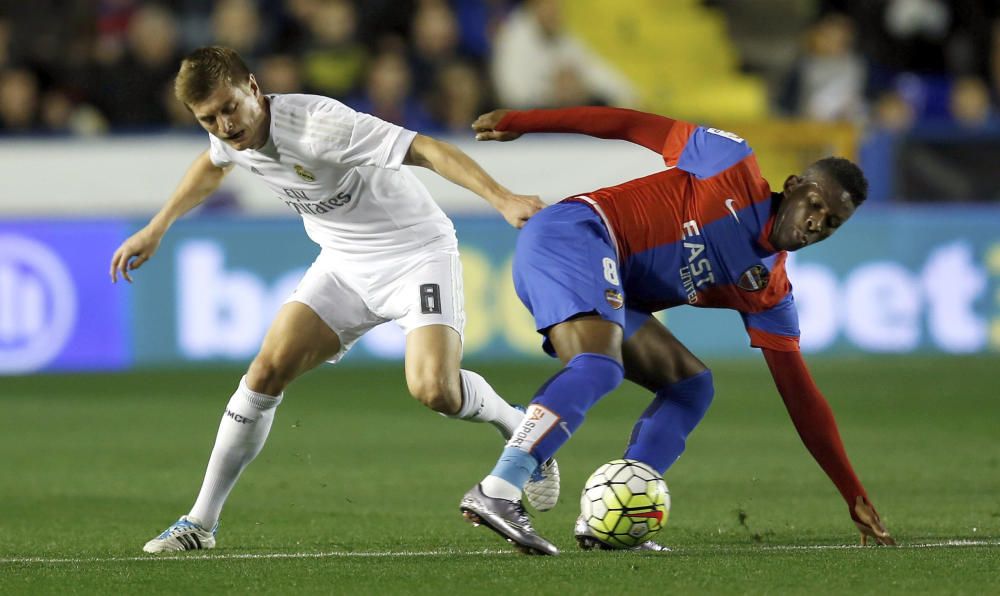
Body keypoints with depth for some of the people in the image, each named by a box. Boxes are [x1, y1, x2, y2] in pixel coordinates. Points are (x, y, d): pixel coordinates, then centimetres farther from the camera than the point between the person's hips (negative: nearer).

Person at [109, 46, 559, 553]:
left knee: (434, 389, -26)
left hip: (416, 253, -6)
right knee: (269, 369, -7)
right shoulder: (229, 138, -7)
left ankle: (518, 429, 7)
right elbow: (213, 165, 21)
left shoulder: (317, 125, -31)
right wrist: (155, 230, 24)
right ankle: (201, 522, 2)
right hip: (345, 261, 6)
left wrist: (503, 200, -44)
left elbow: (426, 149, -34)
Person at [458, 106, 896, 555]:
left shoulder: (768, 292, 14)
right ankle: (496, 492, -43)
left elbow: (800, 396, 15)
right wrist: (519, 121, -1)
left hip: (607, 291, 8)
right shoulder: (735, 166, -2)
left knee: (691, 384, 6)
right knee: (600, 367, -31)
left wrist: (855, 497, 11)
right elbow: (634, 125, 2)